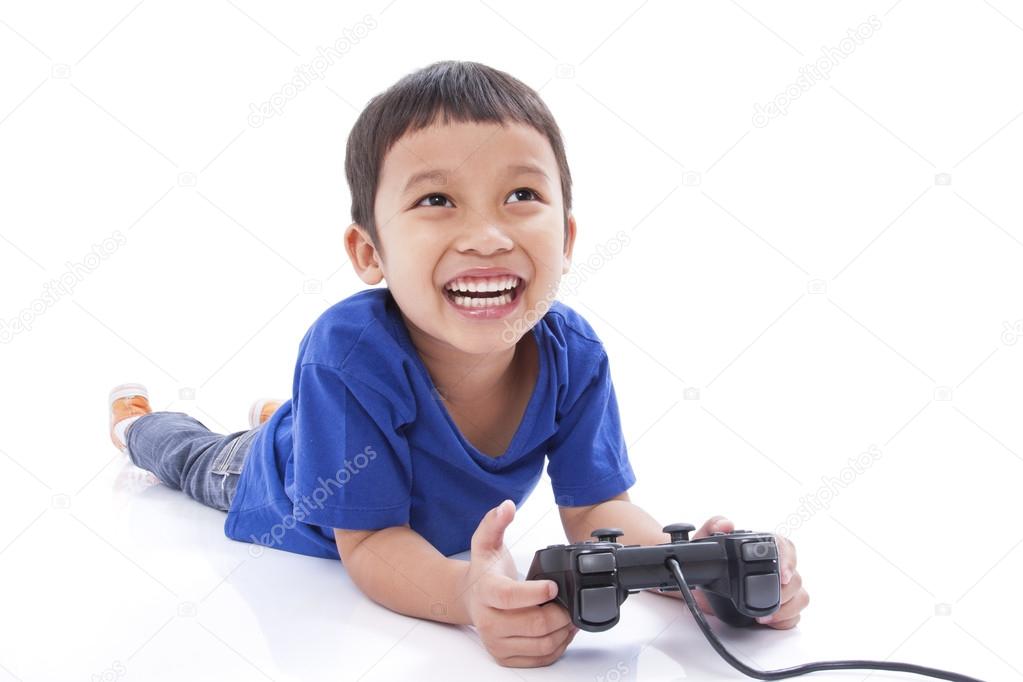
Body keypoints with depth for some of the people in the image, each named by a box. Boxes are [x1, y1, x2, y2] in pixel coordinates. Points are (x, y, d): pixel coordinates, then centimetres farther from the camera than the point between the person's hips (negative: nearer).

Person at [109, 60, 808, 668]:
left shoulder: (574, 353, -33)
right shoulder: (350, 355, -46)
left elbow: (595, 508, -27)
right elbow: (370, 541, -40)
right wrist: (467, 594, -62)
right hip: (291, 524, -3)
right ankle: (138, 420, 59)